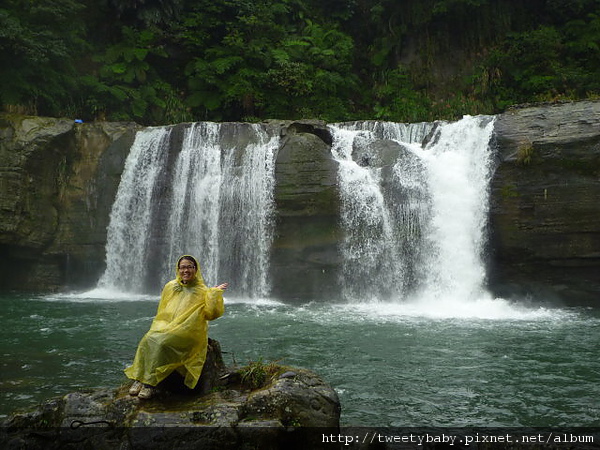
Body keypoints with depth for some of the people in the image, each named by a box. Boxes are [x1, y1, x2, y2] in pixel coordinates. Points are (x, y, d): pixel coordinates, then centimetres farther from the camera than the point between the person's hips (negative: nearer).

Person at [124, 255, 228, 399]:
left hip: (188, 332, -4)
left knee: (162, 342, -32)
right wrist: (160, 325, 6)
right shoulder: (170, 287, 16)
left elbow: (211, 314, -8)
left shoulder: (202, 291, 4)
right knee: (148, 340, -27)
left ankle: (151, 383, -29)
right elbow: (161, 311, 22)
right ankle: (138, 378, -24)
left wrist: (216, 293, -13)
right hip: (165, 326, 4)